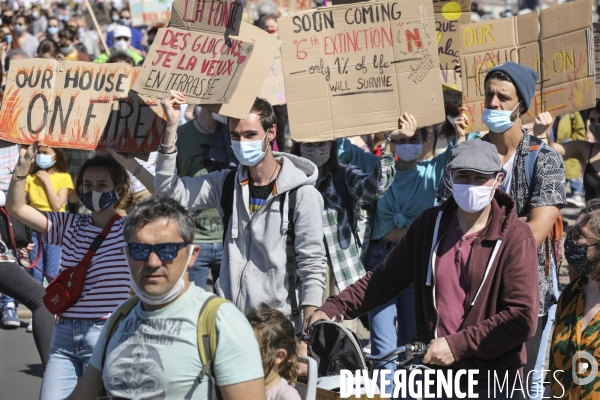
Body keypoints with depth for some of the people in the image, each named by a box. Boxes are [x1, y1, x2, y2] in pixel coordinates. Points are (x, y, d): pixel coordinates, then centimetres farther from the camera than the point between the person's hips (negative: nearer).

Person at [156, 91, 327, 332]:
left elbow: (312, 266, -6)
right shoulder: (226, 184, 9)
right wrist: (171, 128, -8)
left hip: (279, 323, -4)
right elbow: (170, 192, 0)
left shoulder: (301, 194, -6)